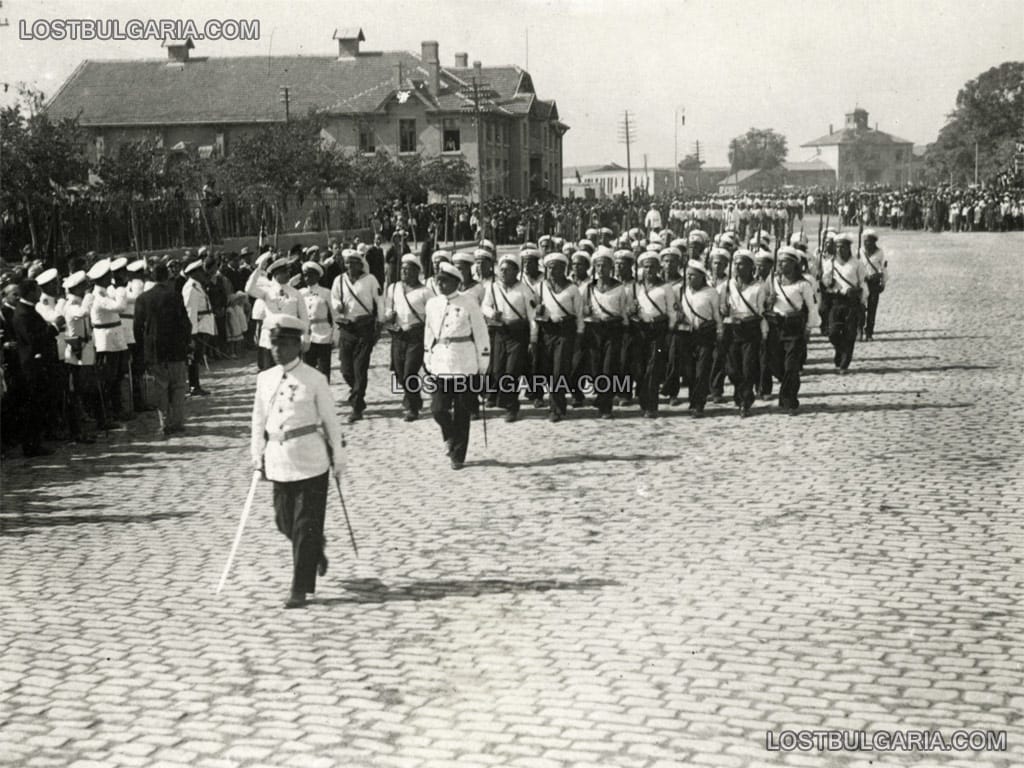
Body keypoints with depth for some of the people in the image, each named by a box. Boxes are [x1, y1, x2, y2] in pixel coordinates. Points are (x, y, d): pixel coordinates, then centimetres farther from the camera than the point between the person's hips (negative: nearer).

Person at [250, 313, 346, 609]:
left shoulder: (314, 379, -6)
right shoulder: (265, 379, 7)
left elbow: (329, 420, -1)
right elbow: (259, 420, 13)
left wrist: (338, 458, 1)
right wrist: (257, 457, 10)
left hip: (310, 460, -5)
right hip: (278, 460, 5)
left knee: (306, 526, -3)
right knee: (285, 522, 12)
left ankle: (300, 589, 4)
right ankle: (316, 551, 43)